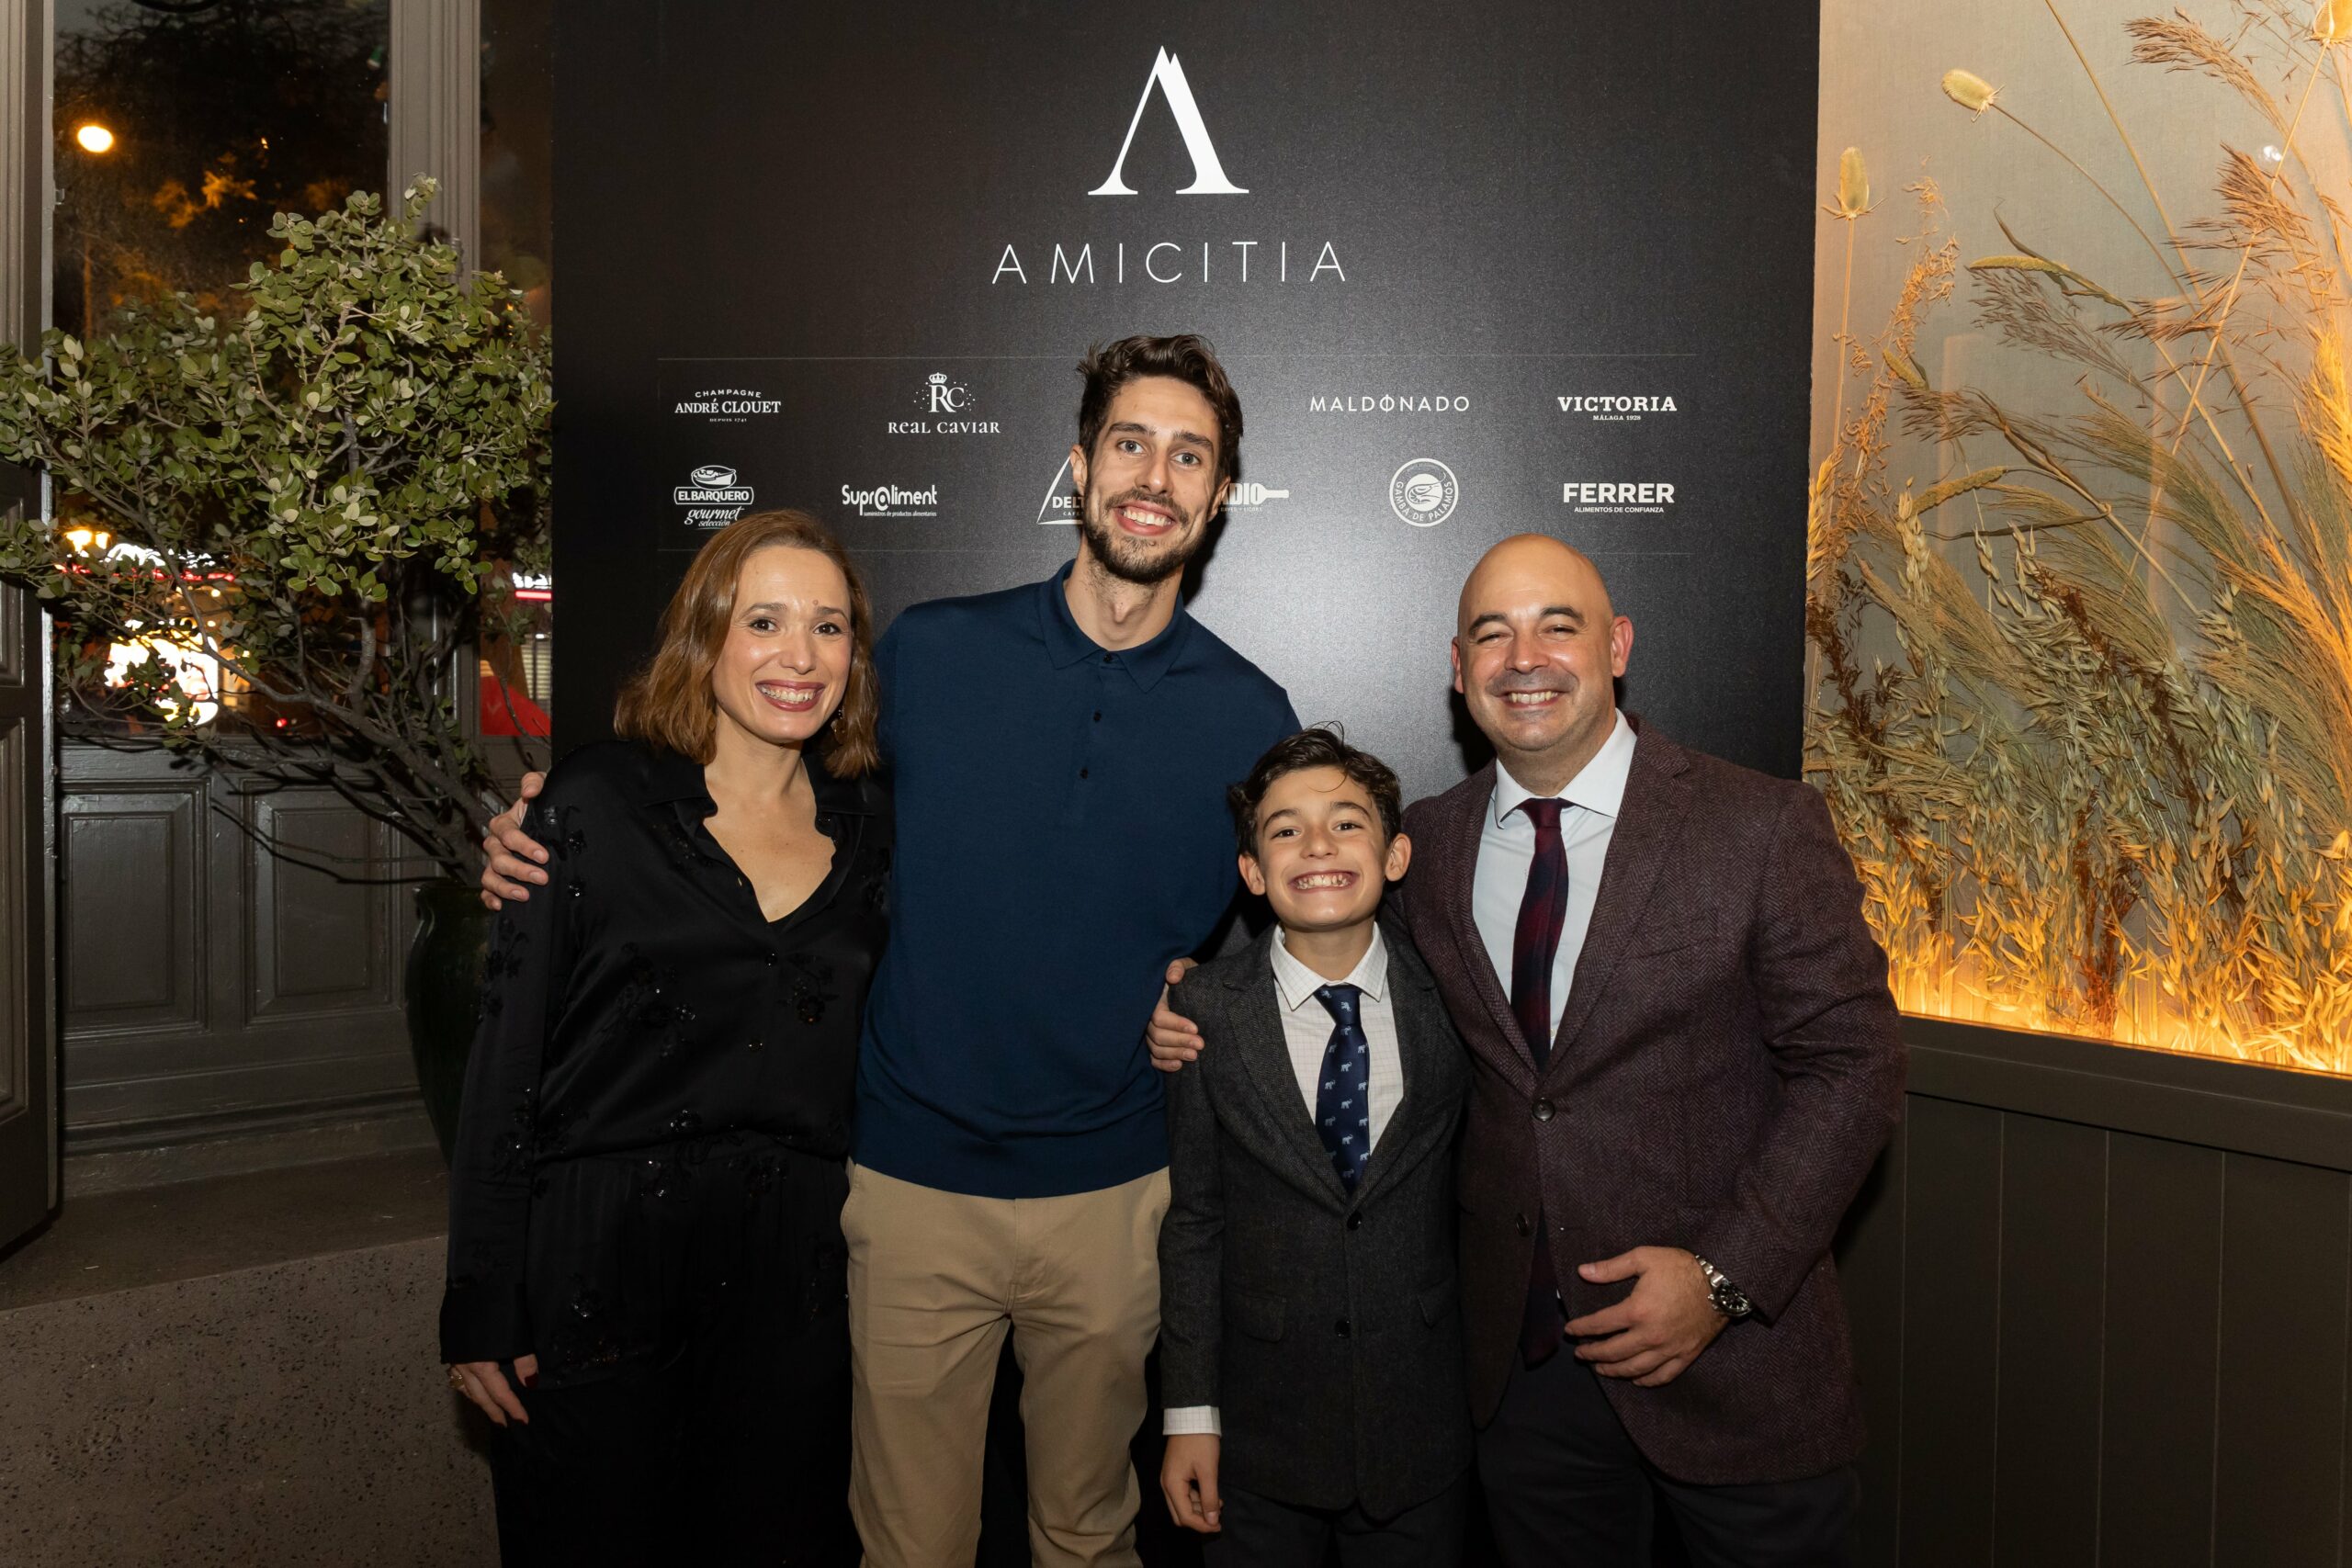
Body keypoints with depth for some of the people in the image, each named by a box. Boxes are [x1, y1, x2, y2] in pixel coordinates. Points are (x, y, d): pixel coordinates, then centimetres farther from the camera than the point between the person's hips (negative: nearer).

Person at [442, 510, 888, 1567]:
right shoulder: (597, 803, -6)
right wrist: (479, 1307, -7)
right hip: (598, 1270, -3)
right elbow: (506, 1053, -6)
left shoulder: (867, 824, 5)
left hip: (789, 1280, 3)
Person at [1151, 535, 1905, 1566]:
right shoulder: (1426, 843, 2)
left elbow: (1850, 1064, -8)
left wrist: (1727, 1276, -16)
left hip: (1735, 1359, -2)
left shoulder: (1763, 827, -9)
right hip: (1523, 1361, 3)